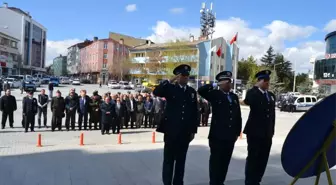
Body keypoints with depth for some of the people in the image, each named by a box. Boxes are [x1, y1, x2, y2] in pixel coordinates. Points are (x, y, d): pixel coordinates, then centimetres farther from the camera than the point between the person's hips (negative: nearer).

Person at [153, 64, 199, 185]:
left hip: (185, 132, 3)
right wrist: (171, 81, -21)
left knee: (181, 159, 11)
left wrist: (193, 130, 7)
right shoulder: (170, 88, 0)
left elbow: (194, 112, 9)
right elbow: (156, 92, -19)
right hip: (171, 130, -3)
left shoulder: (192, 92, 9)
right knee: (169, 159, 5)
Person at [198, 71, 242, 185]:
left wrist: (237, 132, 11)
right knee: (215, 161, 2)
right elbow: (201, 90, -20)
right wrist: (216, 85, -18)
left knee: (225, 161, 12)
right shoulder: (215, 94, -2)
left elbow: (238, 115, 14)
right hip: (217, 135, -5)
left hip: (230, 136, 5)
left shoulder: (234, 97, 14)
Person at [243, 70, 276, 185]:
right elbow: (247, 101, -30)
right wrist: (256, 87, -23)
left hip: (267, 133, 6)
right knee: (252, 158, 0)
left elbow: (272, 114, 19)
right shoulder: (252, 92, -4)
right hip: (255, 132, -6)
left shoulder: (271, 95, 15)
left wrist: (272, 131, 14)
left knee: (263, 159, 11)